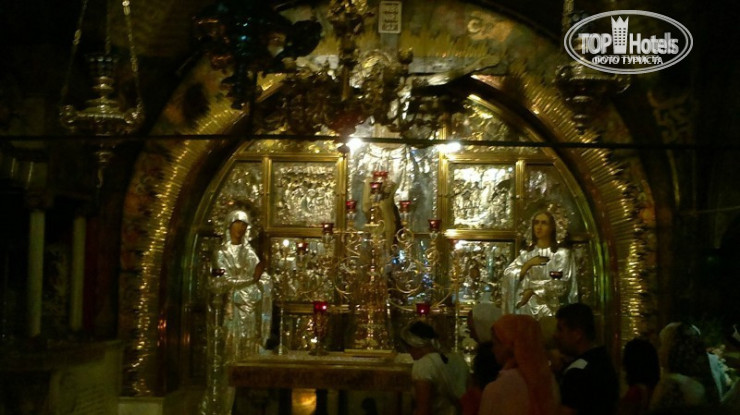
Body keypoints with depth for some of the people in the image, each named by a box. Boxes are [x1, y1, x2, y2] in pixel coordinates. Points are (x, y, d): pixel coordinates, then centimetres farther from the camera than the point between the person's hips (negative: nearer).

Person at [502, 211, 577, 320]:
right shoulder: (526, 253, 11)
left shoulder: (562, 253, 0)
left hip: (550, 310, -3)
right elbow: (508, 276, 2)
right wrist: (528, 264, -9)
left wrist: (533, 290, -10)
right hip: (526, 310, 3)